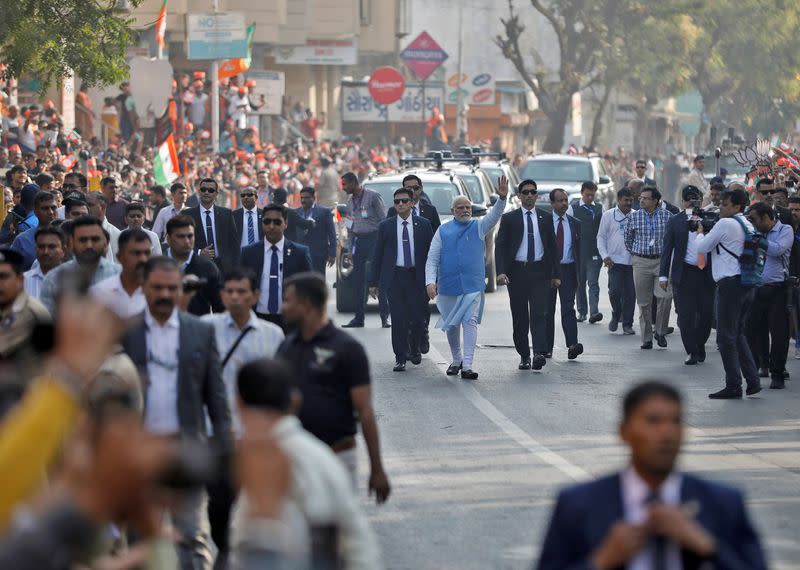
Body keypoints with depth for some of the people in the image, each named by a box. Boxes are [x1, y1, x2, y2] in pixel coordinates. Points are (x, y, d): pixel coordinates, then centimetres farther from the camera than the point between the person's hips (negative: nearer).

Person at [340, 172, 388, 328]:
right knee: (357, 280, 5)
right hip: (357, 240, 6)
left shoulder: (372, 196, -5)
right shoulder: (350, 201, 16)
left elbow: (383, 219, -7)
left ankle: (384, 316, -2)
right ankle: (358, 317, 8)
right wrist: (351, 248, 13)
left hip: (373, 238, -6)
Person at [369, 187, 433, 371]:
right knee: (398, 318, -5)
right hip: (394, 276, 0)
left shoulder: (423, 225, 5)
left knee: (418, 317, -1)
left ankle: (415, 349, 27)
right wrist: (374, 282, 4)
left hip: (416, 277, 0)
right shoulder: (386, 226, 5)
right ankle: (400, 358, 2)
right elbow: (378, 254, 7)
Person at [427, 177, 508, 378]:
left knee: (470, 322, -12)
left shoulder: (478, 226, 6)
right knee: (452, 325, 13)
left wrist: (502, 198, -32)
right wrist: (430, 282, -13)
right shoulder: (443, 231, 6)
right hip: (448, 286, 2)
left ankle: (467, 366, -17)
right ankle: (456, 360, 32)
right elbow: (432, 259, 2)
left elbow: (494, 216, -13)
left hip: (473, 285, -2)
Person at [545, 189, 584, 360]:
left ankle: (572, 345, -22)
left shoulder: (575, 224, 10)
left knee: (568, 308, -11)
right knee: (547, 310, 5)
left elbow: (579, 250, 10)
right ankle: (547, 348, 12)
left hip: (568, 270, 1)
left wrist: (579, 273, 2)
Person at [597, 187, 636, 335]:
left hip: (632, 261, 2)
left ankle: (627, 324, 10)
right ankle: (616, 315, 15)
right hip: (615, 260, -2)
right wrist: (605, 256, -7)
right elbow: (601, 237, 5)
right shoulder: (609, 215, 3)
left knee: (630, 293, 1)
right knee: (615, 291, -11)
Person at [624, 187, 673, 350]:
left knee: (665, 295, -19)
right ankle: (647, 339, 9)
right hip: (641, 262, 1)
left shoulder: (667, 216, 0)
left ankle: (660, 331, -1)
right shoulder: (634, 216, 4)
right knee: (644, 302, 2)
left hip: (662, 261, -1)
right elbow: (628, 238, 17)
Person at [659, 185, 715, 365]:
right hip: (684, 274, -1)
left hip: (706, 273, 1)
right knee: (686, 315, 0)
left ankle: (699, 345, 28)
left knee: (706, 313, 5)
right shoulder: (676, 221, 3)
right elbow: (667, 249, 2)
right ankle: (691, 352, 10)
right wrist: (663, 275, -4)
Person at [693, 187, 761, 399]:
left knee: (726, 336, -3)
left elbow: (702, 247, -6)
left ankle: (733, 386, -4)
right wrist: (708, 234, 18)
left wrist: (700, 232, 13)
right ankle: (752, 381, 12)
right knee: (738, 334, 17)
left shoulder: (725, 224, -11)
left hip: (730, 283, -9)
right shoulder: (747, 225, 15)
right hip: (746, 284, 9)